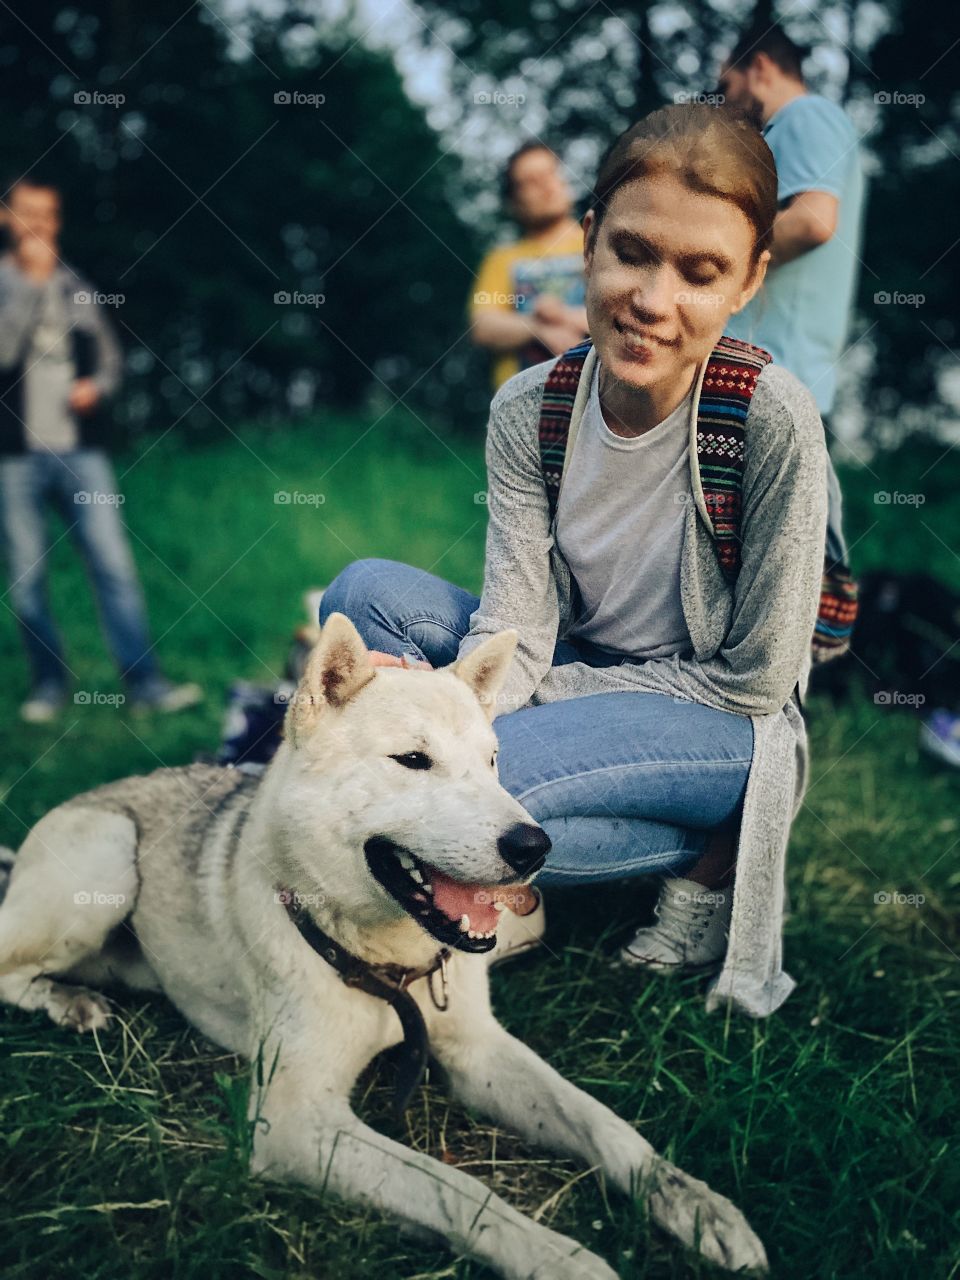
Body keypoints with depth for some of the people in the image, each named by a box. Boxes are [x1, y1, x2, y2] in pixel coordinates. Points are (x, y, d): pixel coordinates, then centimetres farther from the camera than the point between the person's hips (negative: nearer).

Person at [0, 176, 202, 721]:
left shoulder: (75, 287, 13)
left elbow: (109, 355, 21)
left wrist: (97, 386, -1)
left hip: (80, 450, 2)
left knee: (115, 564, -6)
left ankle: (146, 681, -3)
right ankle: (50, 684, 18)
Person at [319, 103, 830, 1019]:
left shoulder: (771, 421, -23)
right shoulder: (528, 411, -10)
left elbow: (756, 678, -17)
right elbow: (514, 629, -13)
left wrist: (546, 686, -18)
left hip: (723, 728, -5)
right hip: (580, 684, 5)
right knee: (367, 591, -14)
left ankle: (710, 860, -7)